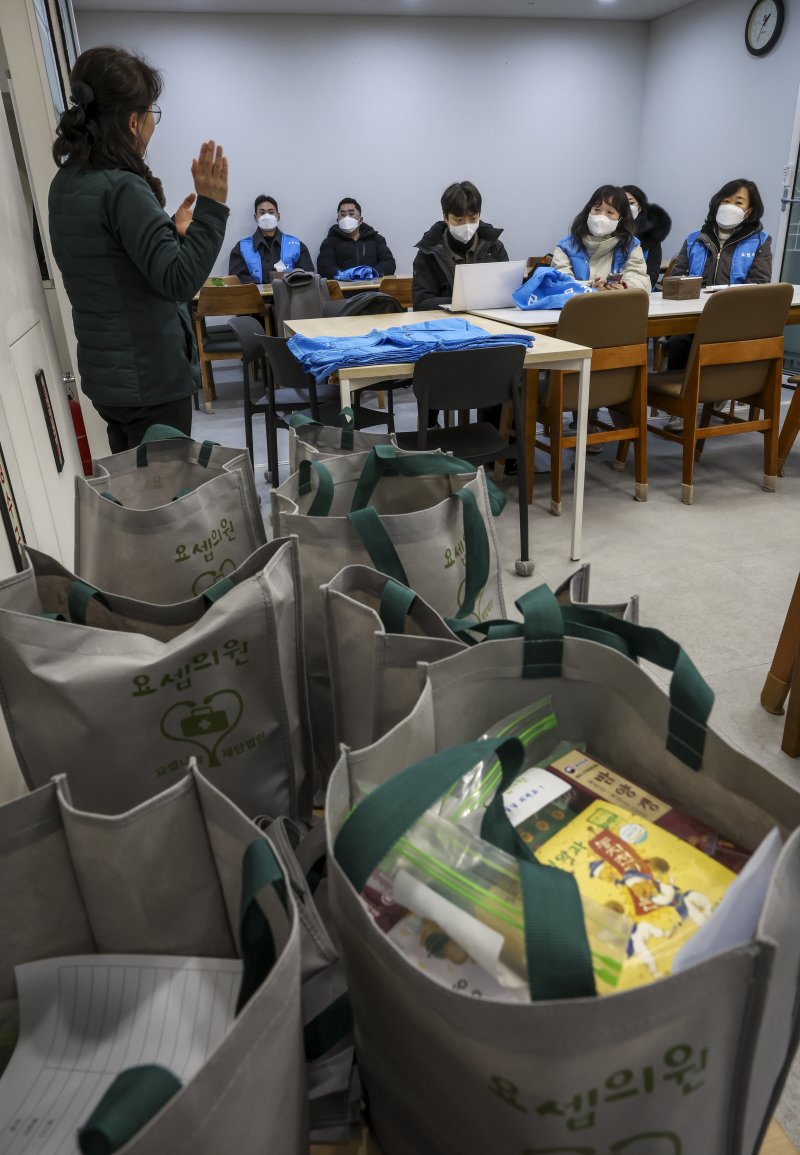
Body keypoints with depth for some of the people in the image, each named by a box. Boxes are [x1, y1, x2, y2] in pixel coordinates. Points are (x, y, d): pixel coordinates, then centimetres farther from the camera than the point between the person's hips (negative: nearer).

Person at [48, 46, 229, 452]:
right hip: (148, 379, -9)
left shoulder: (67, 183, 10)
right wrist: (211, 207, -20)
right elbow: (178, 282, -21)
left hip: (105, 373, 9)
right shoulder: (121, 188, -18)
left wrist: (175, 230, 20)